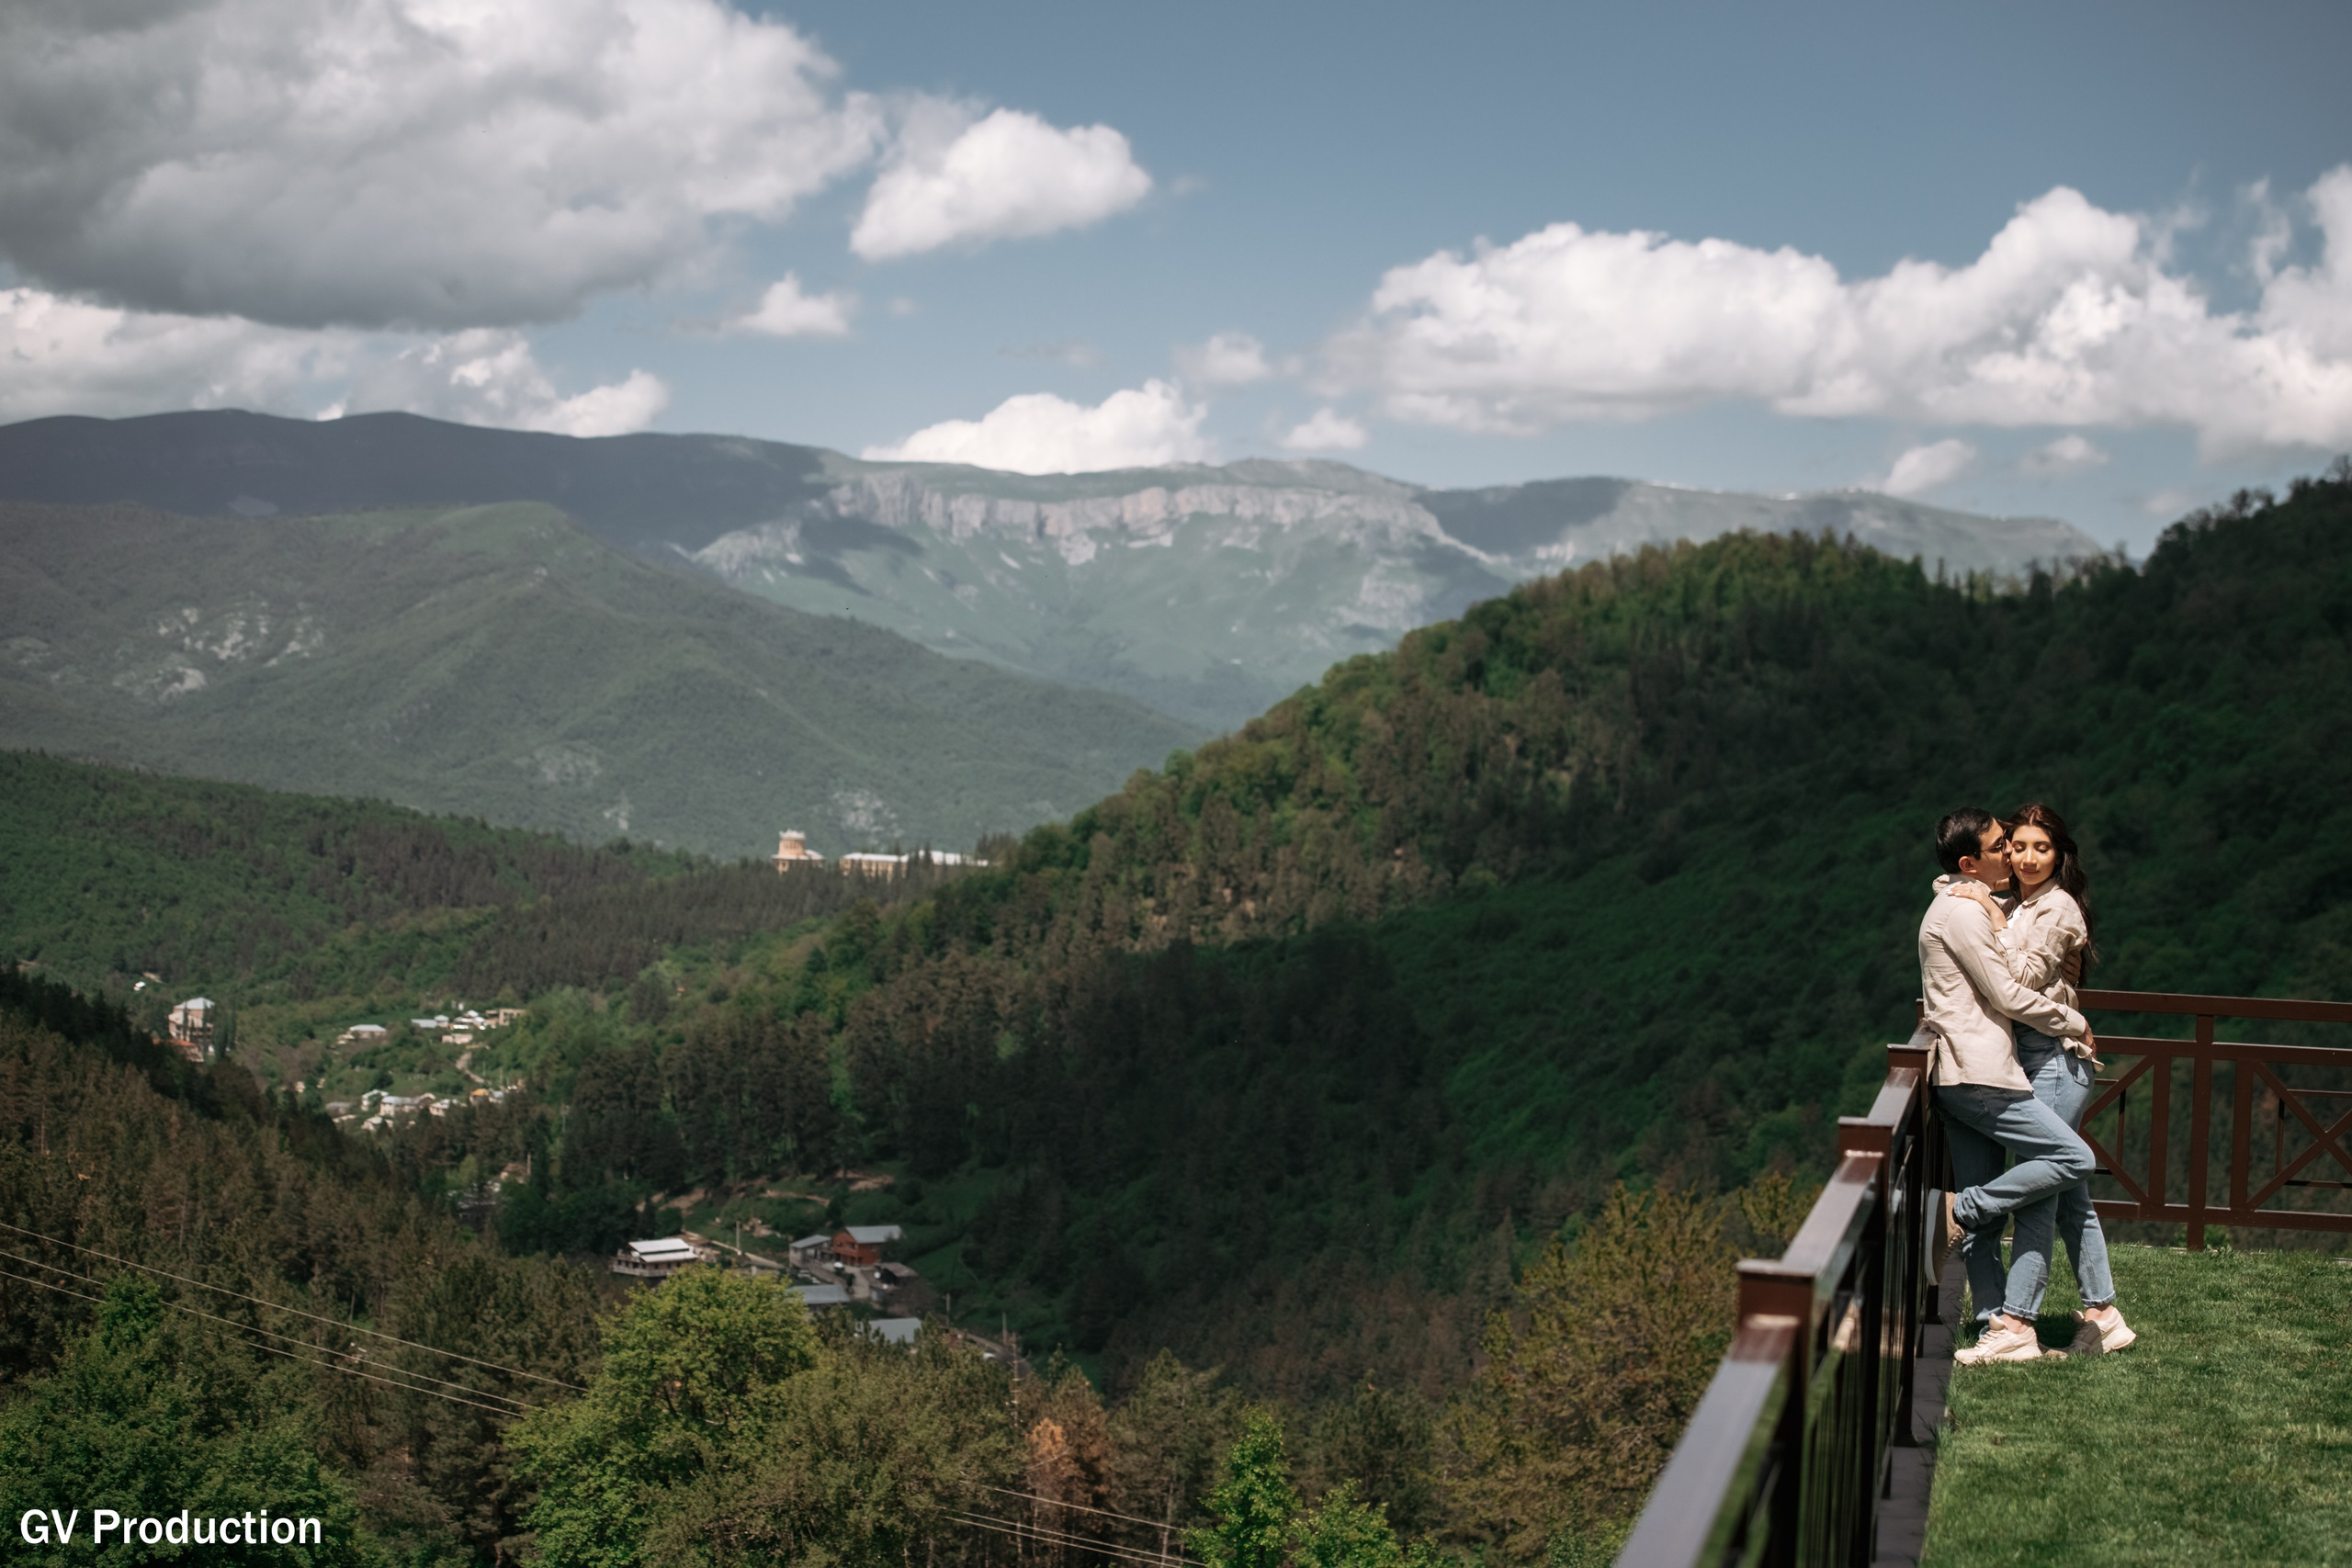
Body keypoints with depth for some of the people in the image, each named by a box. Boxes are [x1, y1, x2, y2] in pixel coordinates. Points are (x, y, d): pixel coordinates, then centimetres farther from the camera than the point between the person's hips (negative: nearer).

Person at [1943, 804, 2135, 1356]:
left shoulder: (2058, 908, -9)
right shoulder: (2023, 908, 18)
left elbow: (2024, 978, -17)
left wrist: (1993, 915, -16)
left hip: (2055, 1059, -9)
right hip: (2036, 1056, 9)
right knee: (2068, 1195, 10)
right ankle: (2103, 1316, 14)